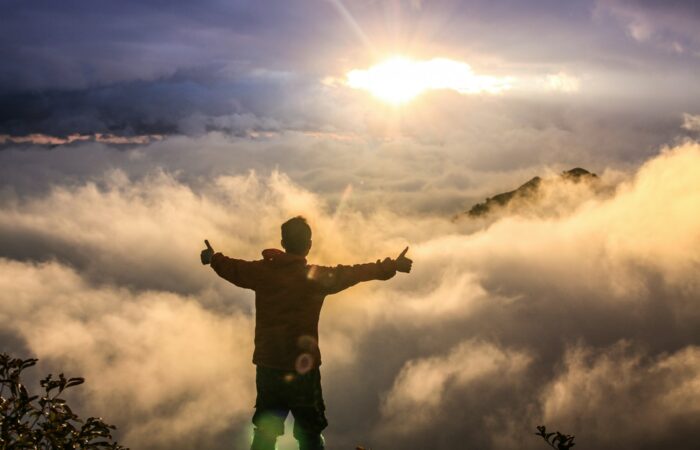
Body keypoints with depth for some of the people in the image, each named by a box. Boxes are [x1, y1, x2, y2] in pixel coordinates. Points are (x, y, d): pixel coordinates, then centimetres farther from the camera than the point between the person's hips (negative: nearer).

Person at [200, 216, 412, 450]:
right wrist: (391, 266, 7)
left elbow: (232, 268, 17)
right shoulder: (317, 276, -10)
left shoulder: (262, 271, 0)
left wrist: (213, 258, 38)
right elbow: (355, 273, -5)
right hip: (303, 368, -4)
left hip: (267, 366, 4)